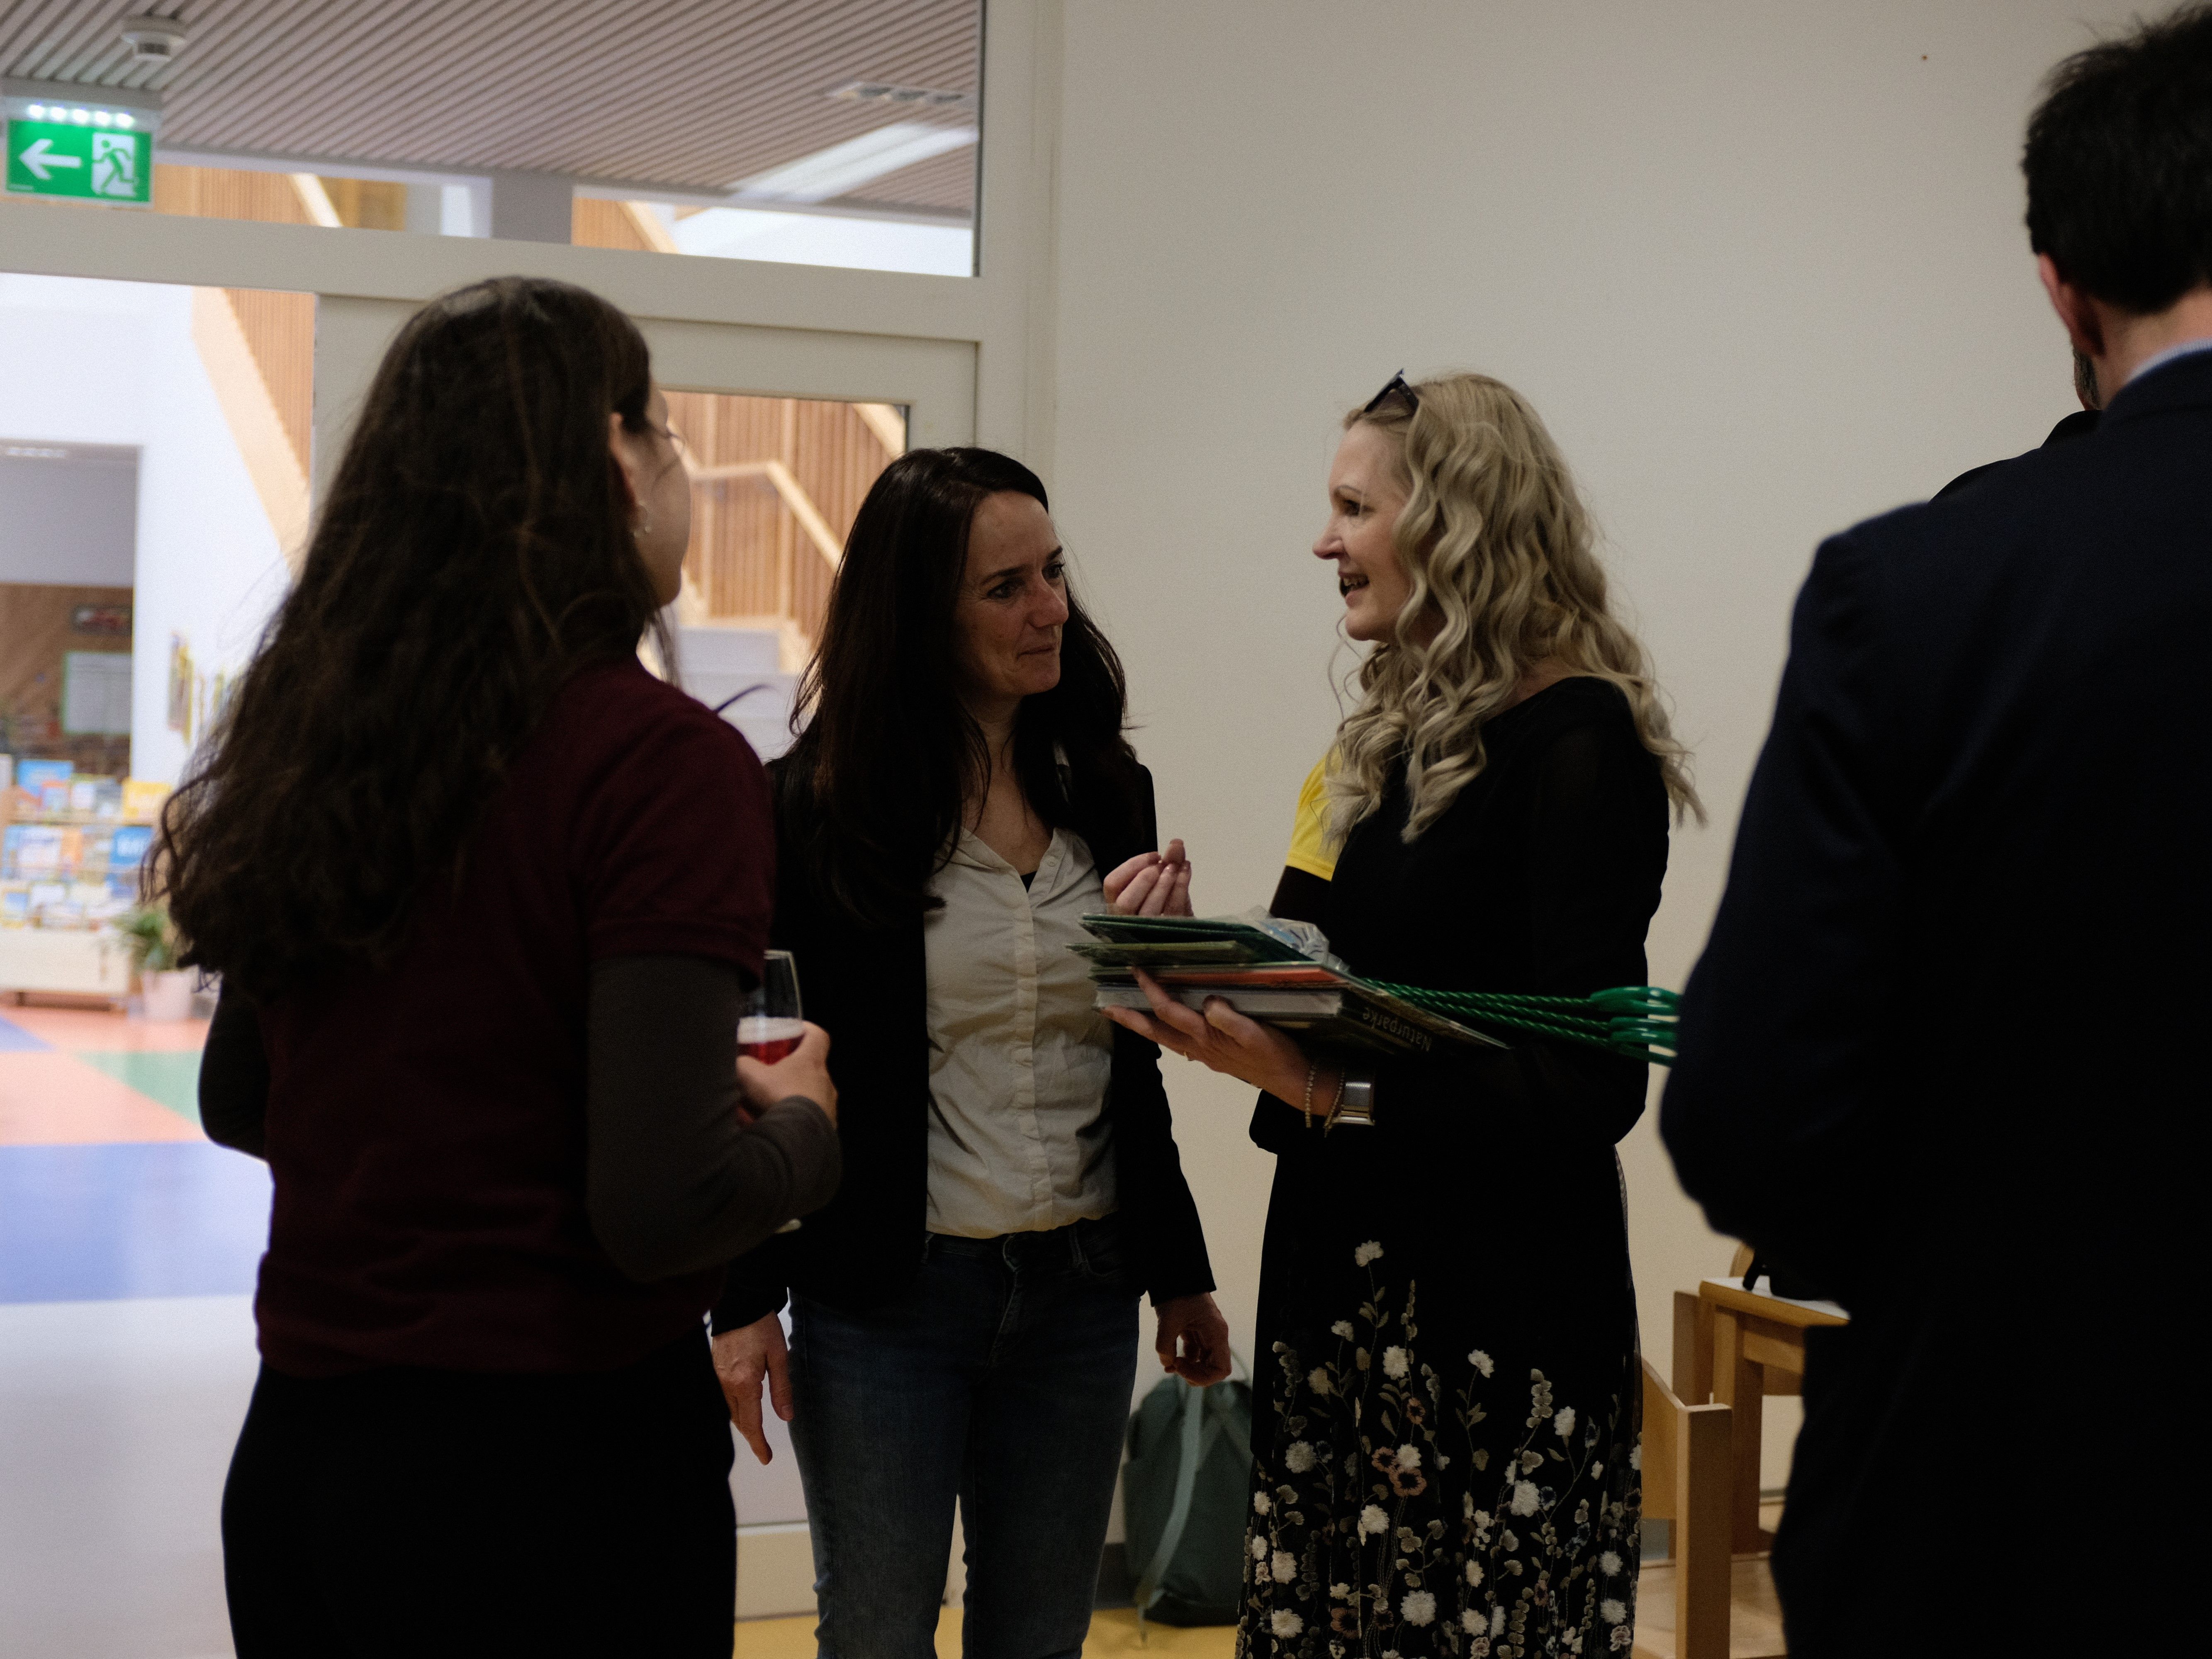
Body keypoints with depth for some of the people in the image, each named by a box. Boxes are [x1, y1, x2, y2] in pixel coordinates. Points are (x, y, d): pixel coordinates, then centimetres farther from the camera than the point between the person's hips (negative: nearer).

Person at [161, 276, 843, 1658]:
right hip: (555, 1466, -6)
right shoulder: (667, 761, -16)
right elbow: (657, 1213, -21)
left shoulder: (313, 730, 4)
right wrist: (801, 1129, -2)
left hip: (298, 1444, 6)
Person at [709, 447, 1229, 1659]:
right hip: (884, 1296, -4)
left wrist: (1178, 1273, 14)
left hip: (1078, 1293, 4)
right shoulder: (816, 810, -6)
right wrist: (746, 1301, -10)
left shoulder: (1107, 791, 7)